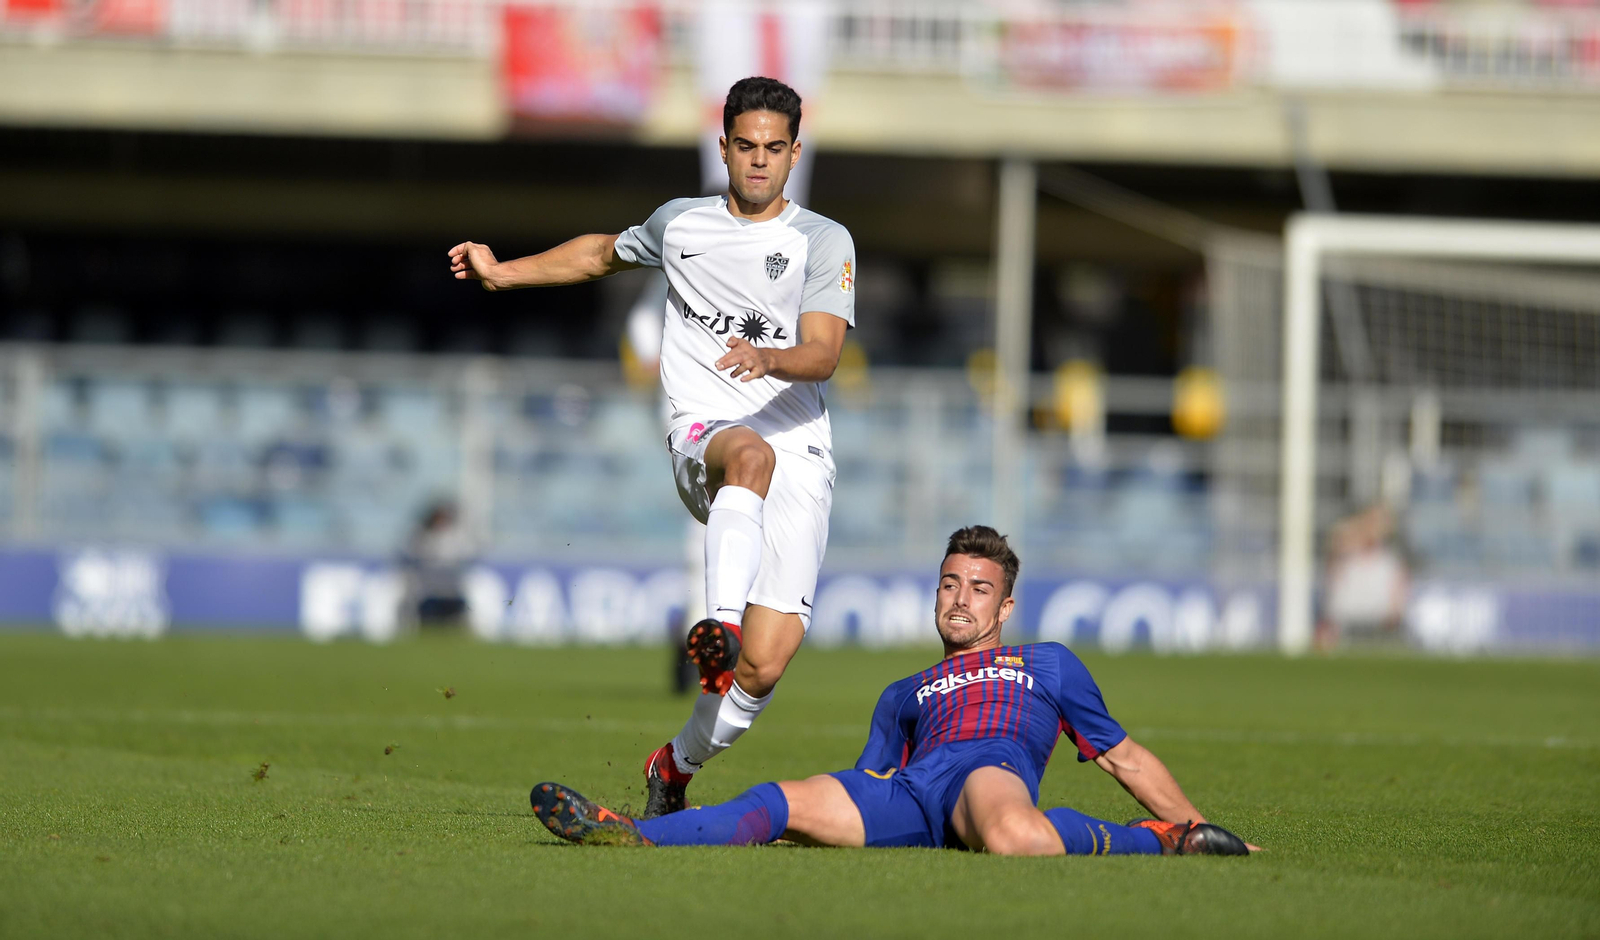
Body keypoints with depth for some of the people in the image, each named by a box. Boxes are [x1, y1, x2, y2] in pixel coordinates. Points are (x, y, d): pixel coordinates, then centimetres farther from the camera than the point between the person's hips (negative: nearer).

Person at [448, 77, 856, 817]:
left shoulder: (824, 242, 6)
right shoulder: (680, 223, 16)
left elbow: (824, 354, -8)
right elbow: (604, 253, 38)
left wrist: (768, 359, -29)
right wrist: (502, 272, 36)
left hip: (798, 457, -1)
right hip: (703, 438, 1)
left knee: (765, 665, -12)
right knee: (753, 453, -41)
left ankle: (678, 766, 14)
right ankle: (719, 621, -59)